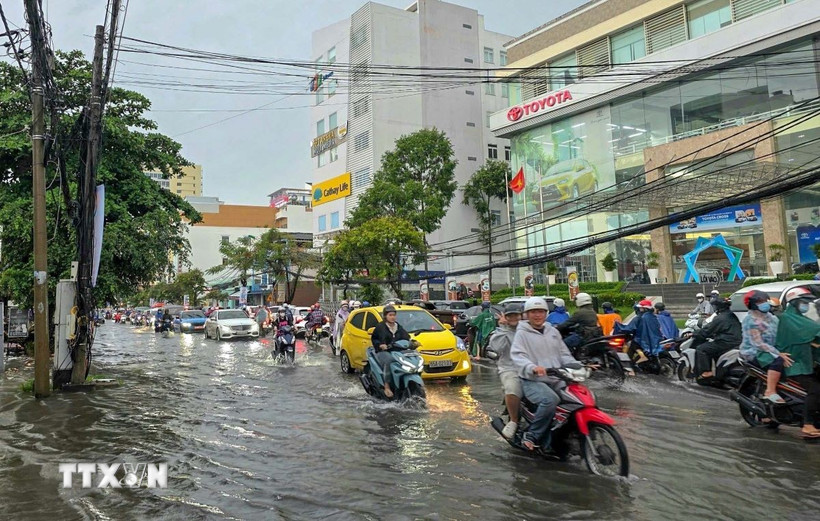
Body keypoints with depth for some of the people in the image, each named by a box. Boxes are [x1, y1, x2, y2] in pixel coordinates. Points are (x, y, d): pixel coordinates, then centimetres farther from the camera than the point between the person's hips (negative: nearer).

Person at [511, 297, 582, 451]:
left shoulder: (553, 332, 20)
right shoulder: (522, 333, 1)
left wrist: (579, 367, 0)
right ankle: (532, 435, -17)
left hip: (557, 379, 6)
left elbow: (564, 355, 19)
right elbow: (517, 356, -15)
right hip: (533, 381, -6)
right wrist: (533, 367, -35)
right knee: (550, 400, -35)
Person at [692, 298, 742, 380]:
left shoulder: (720, 318, -15)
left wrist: (694, 334, -1)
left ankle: (706, 372, -10)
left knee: (700, 349, -6)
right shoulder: (732, 316, 14)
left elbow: (707, 330, -13)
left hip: (725, 343, -10)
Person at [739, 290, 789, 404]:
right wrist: (779, 354, -27)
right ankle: (770, 392, -32)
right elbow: (758, 344, -21)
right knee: (778, 360, -31)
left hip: (770, 349, 10)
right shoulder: (751, 320, -15)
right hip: (753, 352, -9)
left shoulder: (770, 317, 12)